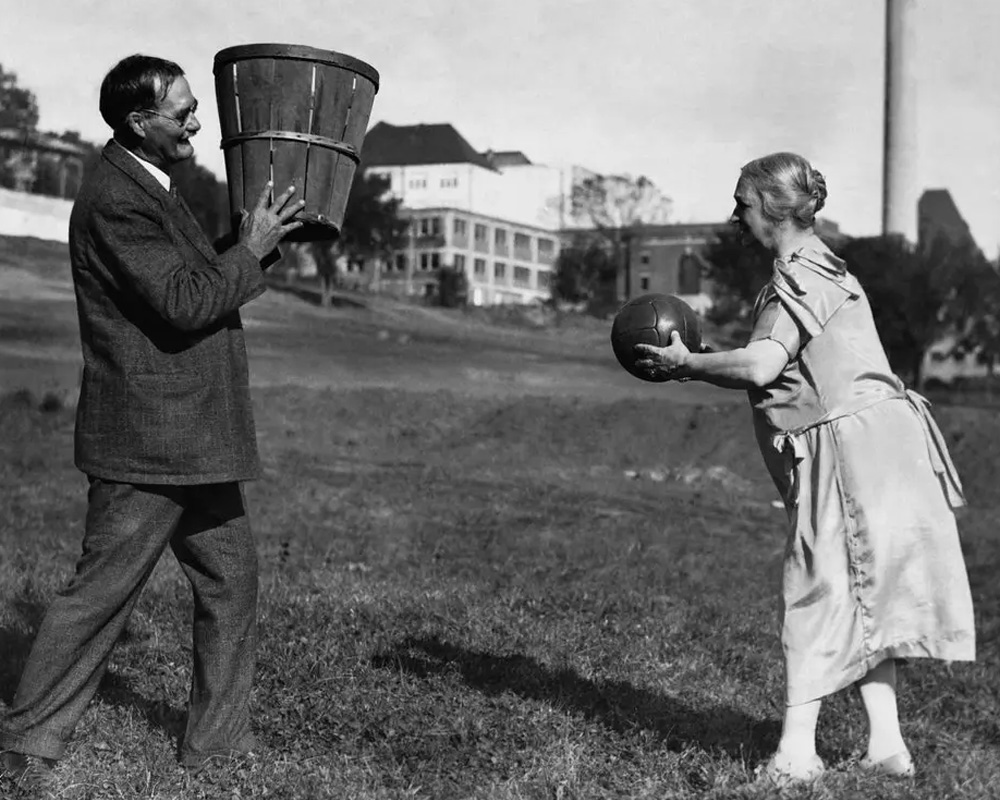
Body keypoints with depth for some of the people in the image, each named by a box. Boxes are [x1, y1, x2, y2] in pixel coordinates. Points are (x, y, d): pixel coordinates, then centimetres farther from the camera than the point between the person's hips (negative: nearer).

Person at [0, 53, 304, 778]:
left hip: (194, 440, 10)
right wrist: (250, 253, -10)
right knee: (102, 593, -2)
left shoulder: (151, 189, 15)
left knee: (232, 581, 13)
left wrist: (260, 240, 7)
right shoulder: (114, 202, -17)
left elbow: (202, 284, 19)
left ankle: (218, 742, 23)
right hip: (146, 439, -10)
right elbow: (184, 305, -23)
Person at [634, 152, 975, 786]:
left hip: (852, 444, -9)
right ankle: (886, 743, 18)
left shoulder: (800, 277, -10)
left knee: (820, 592, -5)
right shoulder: (824, 269, 21)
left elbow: (760, 364, -25)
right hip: (878, 446, 10)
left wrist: (685, 363, -12)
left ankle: (797, 750, -1)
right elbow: (783, 374, 22)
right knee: (865, 597, 13)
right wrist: (698, 369, 16)